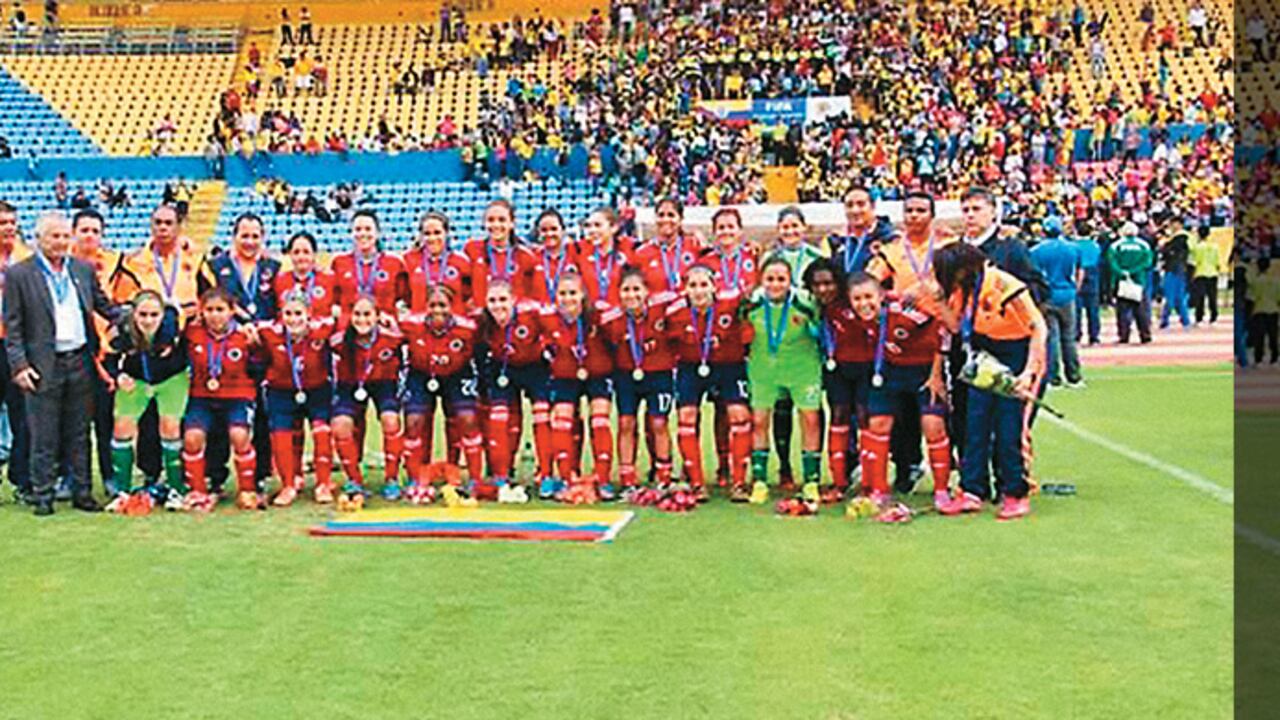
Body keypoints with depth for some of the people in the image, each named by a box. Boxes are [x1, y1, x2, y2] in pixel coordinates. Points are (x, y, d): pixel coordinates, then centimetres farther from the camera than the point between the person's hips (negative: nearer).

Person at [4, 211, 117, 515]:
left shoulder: (83, 270, 10)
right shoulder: (18, 274, -2)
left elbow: (104, 306, 15)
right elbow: (12, 326, -2)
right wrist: (19, 365, -9)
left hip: (79, 362, 4)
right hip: (44, 365, -3)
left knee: (79, 433, 10)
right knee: (44, 437, 2)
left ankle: (82, 492, 18)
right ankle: (42, 496, 11)